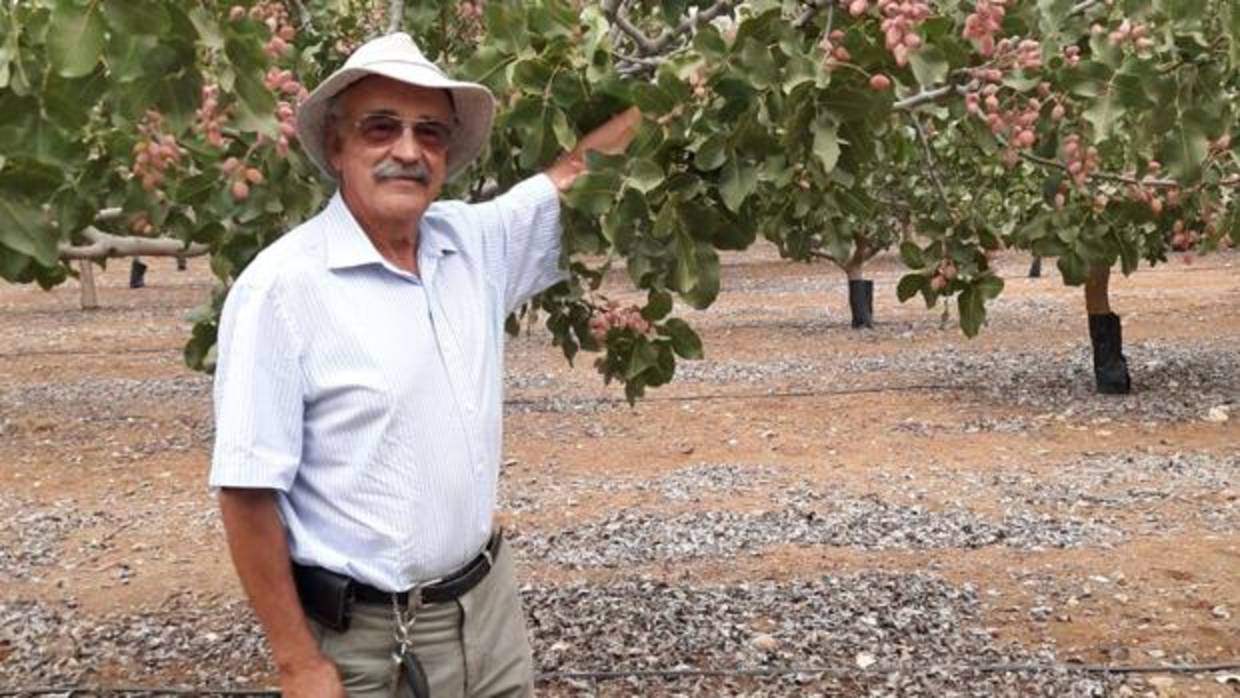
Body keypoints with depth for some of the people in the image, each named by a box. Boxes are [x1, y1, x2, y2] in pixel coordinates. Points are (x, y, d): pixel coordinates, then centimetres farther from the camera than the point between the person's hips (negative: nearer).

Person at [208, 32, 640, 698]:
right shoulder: (283, 285, -18)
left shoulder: (475, 242, 1)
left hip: (489, 608, 6)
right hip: (364, 643, -6)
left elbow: (581, 168, 14)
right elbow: (246, 491, -17)